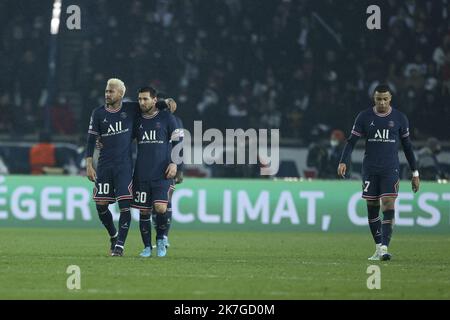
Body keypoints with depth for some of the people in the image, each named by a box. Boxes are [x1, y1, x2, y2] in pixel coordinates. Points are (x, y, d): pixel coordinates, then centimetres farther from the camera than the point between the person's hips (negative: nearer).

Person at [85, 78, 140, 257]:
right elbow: (91, 140, 4)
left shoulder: (131, 109, 2)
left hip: (124, 165, -2)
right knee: (100, 205, 1)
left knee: (125, 205, -10)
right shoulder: (98, 113, 5)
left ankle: (120, 245, -6)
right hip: (104, 165, 2)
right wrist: (89, 165, -3)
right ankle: (113, 236, 25)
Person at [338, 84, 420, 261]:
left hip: (390, 170, -2)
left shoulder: (399, 118, 3)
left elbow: (407, 146, 10)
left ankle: (384, 249, -20)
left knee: (388, 207, -14)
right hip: (370, 170, 2)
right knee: (372, 208, 6)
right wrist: (343, 162, -14)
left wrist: (415, 173, 10)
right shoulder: (364, 117, 3)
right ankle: (378, 247, 17)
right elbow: (351, 141, 2)